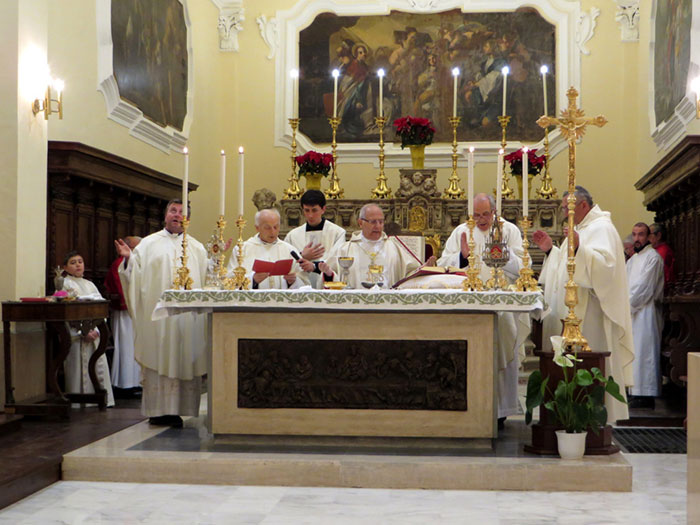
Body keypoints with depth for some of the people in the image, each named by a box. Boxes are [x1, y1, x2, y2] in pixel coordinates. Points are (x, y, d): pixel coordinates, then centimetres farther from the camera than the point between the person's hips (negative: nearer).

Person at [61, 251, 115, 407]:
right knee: (79, 369, -7)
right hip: (76, 335, -5)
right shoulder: (65, 284, 1)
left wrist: (96, 330, -7)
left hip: (94, 334, 5)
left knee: (99, 368, 1)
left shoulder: (90, 285, 17)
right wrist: (83, 332, -16)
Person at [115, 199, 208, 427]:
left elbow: (207, 279, 13)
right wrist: (128, 258, -10)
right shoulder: (149, 244, 11)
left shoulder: (197, 248, 17)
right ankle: (158, 410, 2)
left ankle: (177, 409, 3)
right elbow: (137, 275, 5)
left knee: (185, 359, -2)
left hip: (187, 313, 2)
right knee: (157, 359, -3)